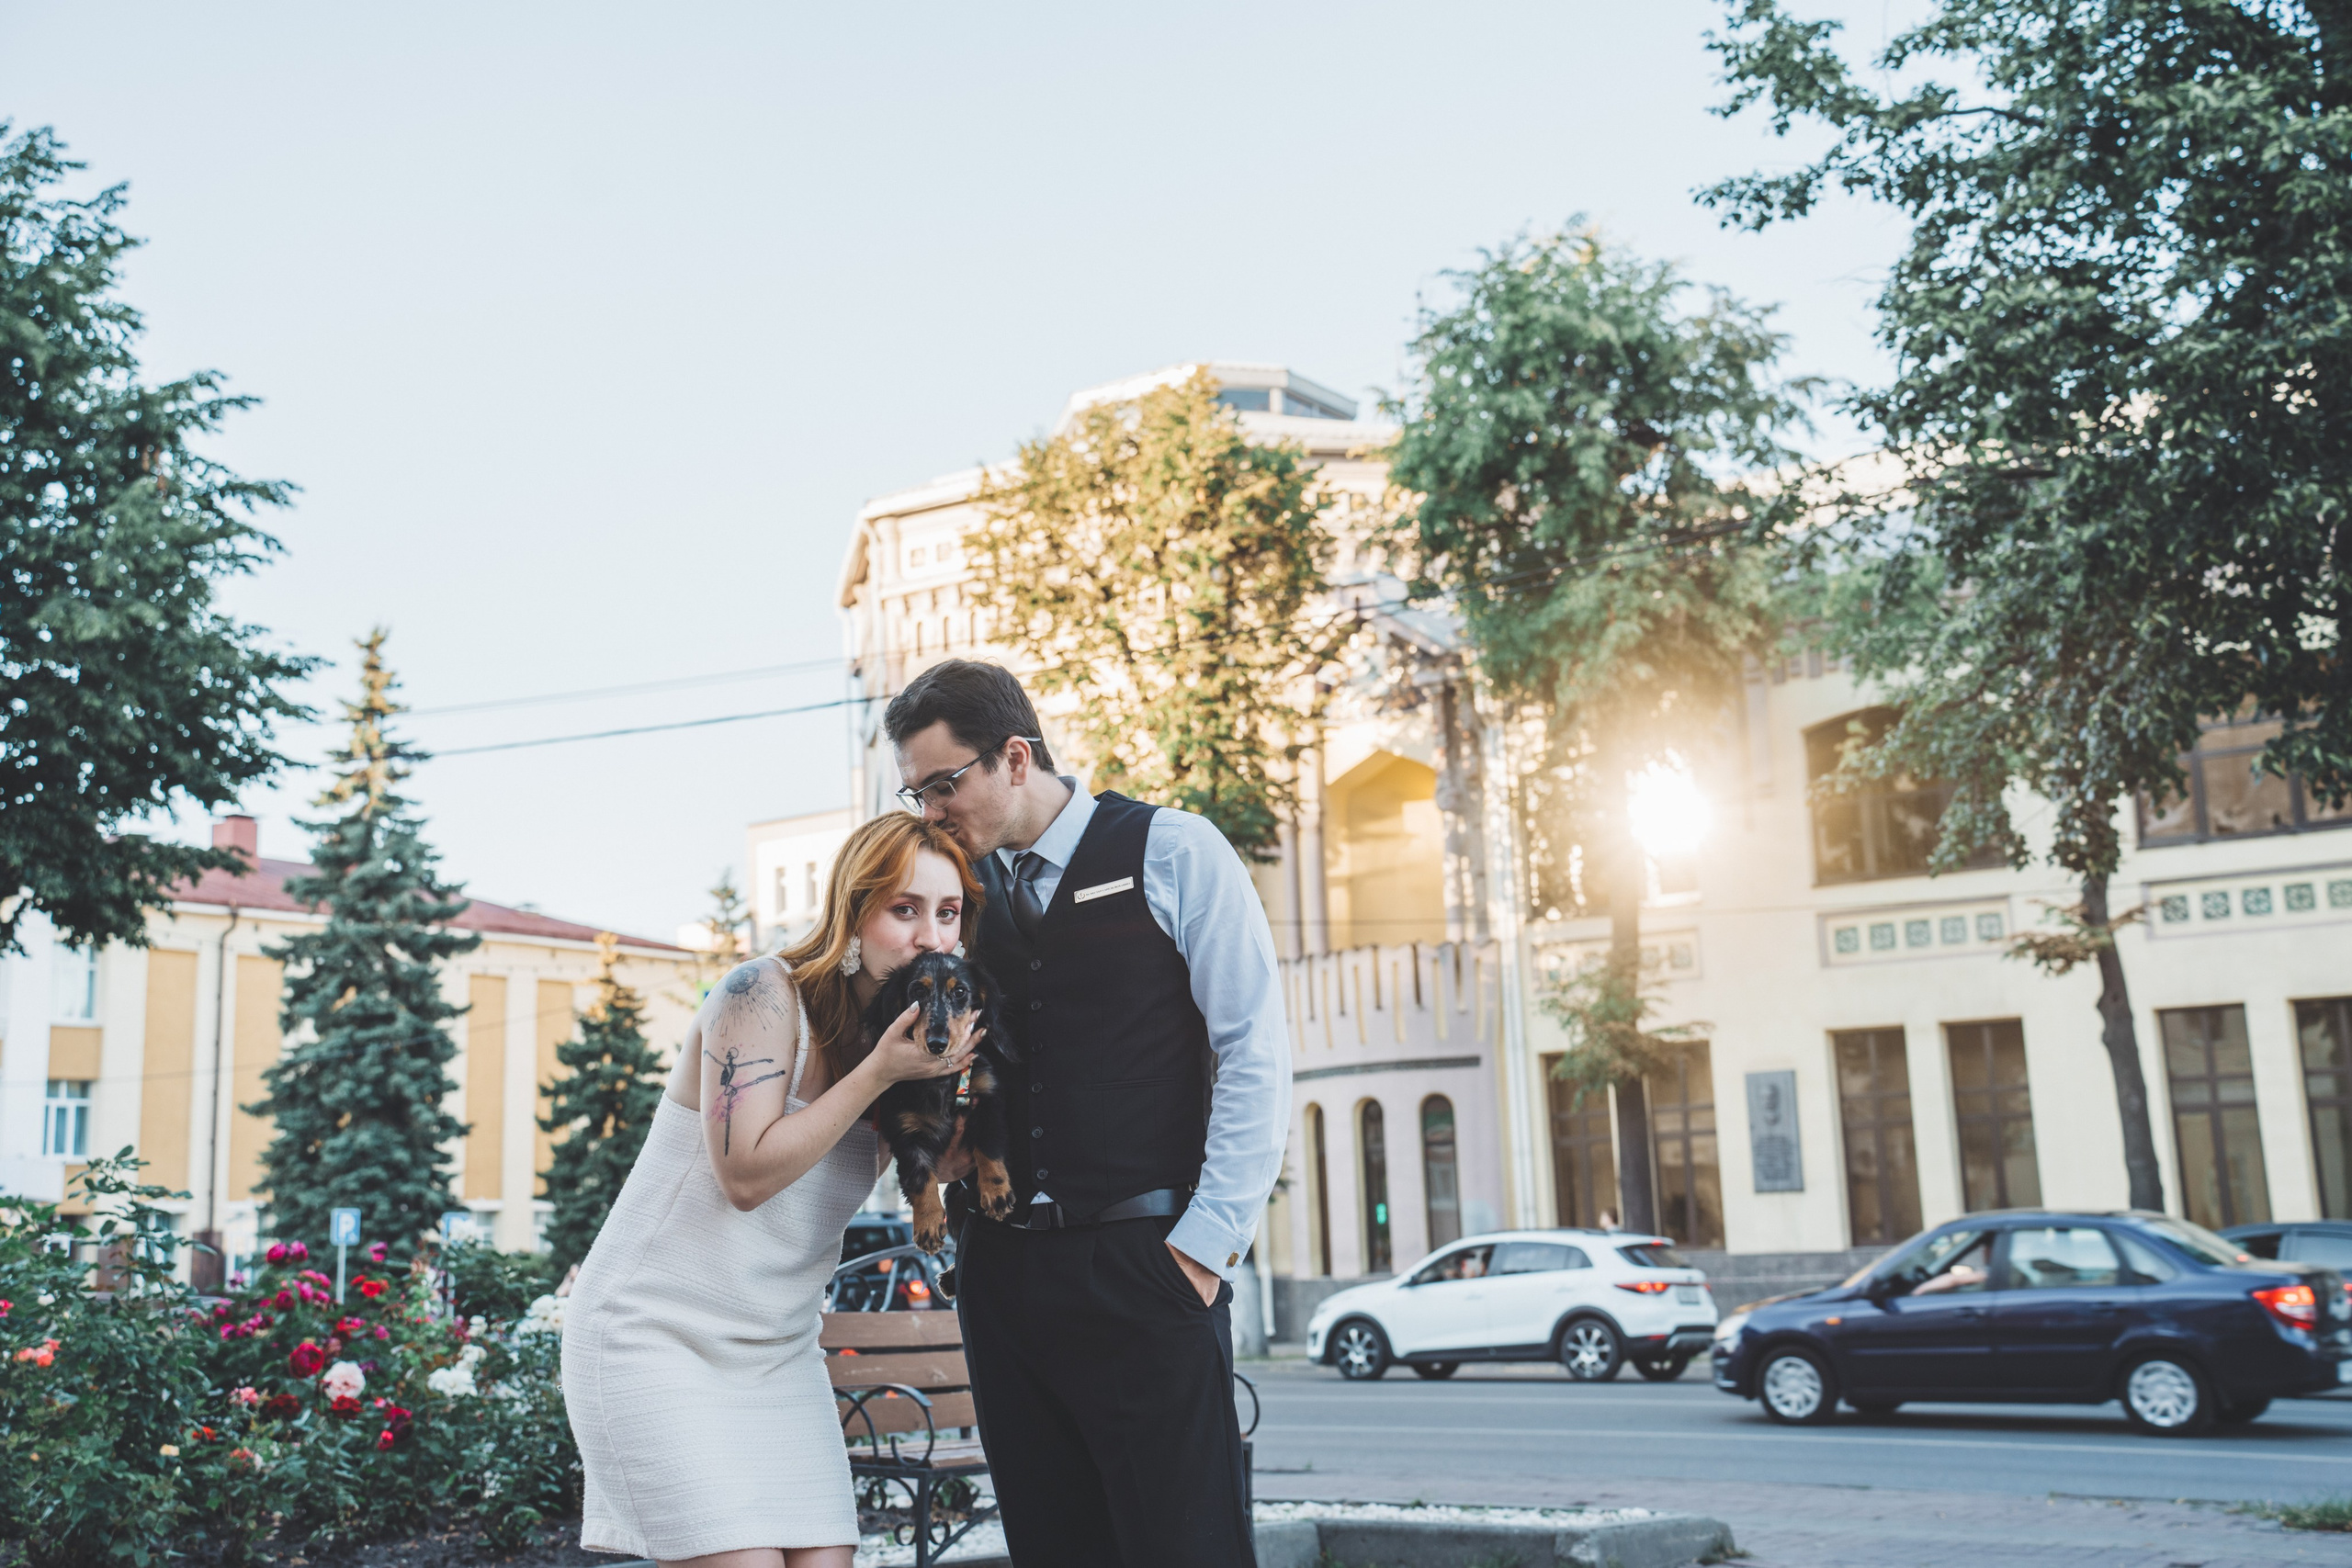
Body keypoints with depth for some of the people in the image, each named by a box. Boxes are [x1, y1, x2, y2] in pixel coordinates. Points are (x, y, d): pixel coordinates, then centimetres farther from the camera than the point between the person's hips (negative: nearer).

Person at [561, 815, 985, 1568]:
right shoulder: (764, 994, -17)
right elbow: (747, 1172, -23)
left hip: (778, 1349, 7)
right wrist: (880, 1072, -24)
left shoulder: (908, 1022, 5)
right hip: (654, 1335, -7)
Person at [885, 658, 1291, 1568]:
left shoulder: (1171, 853, 0)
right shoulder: (965, 890, 13)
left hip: (1146, 1260, -5)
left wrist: (1206, 1243, -10)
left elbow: (1255, 1050, -4)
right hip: (1003, 1271, 5)